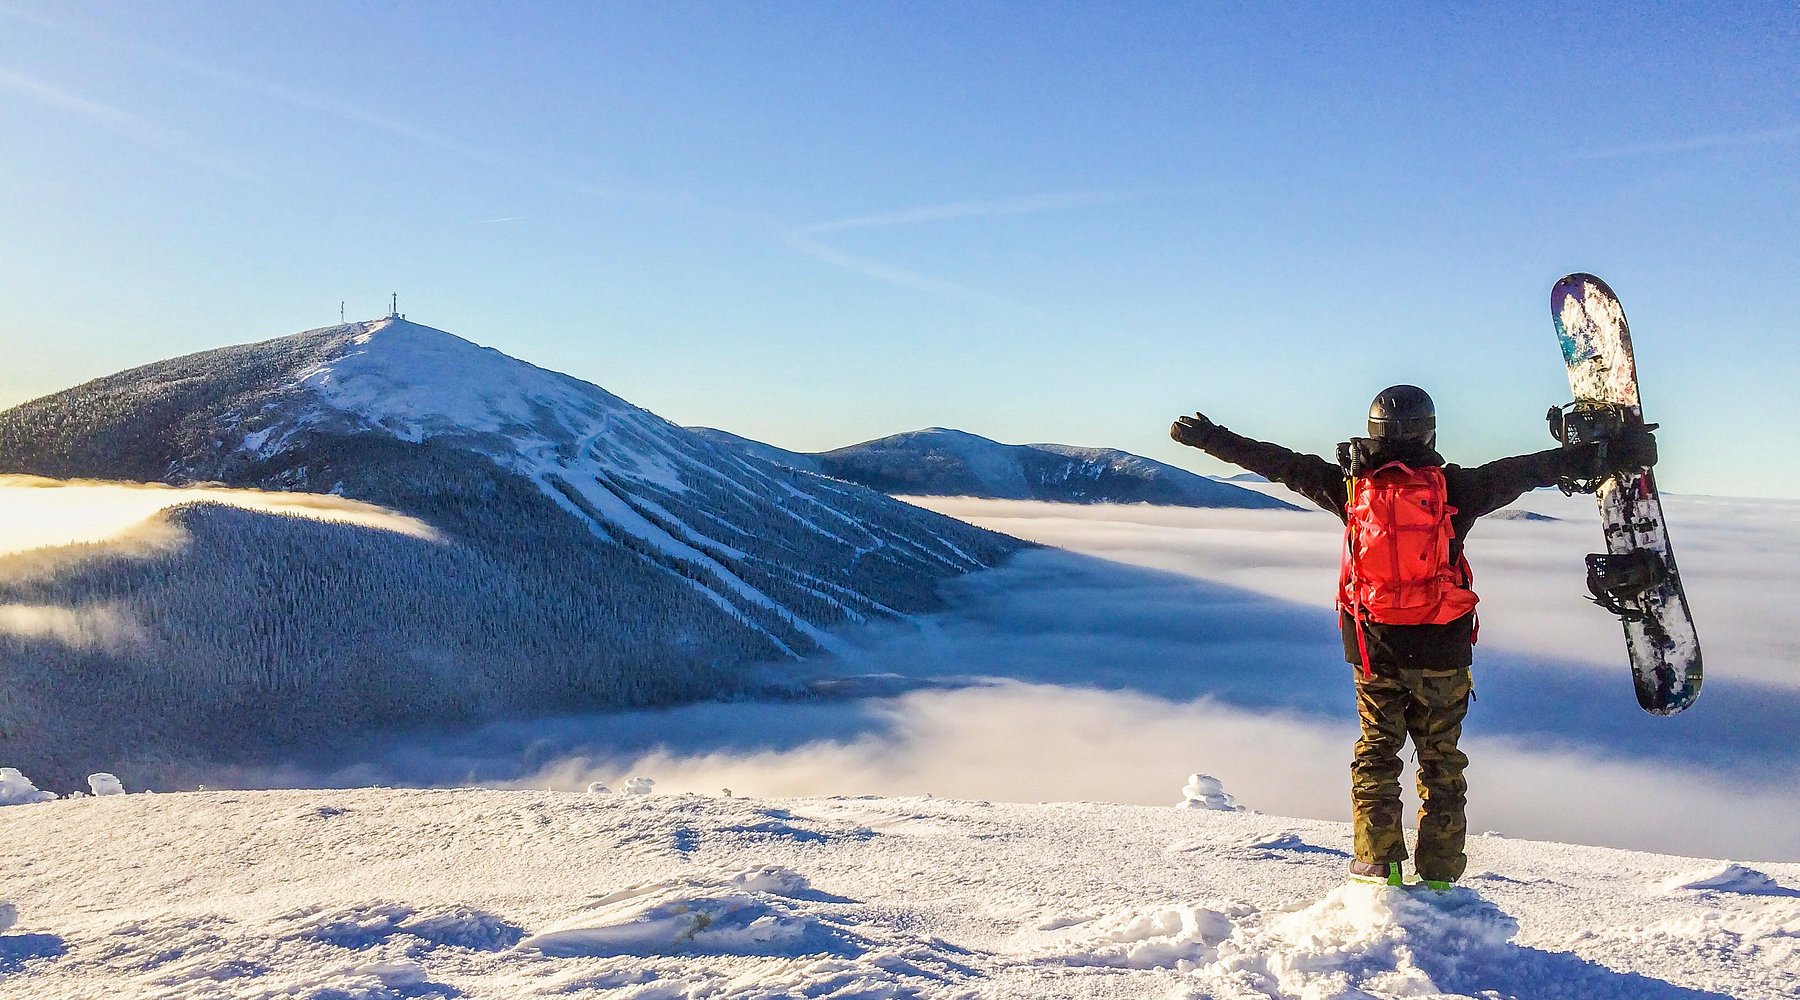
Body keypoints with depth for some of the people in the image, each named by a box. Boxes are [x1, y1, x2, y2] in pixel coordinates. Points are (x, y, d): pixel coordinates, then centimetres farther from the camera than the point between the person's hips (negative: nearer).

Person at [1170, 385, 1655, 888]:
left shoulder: (1351, 485, -3)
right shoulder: (1455, 488, -5)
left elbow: (1278, 462, 4)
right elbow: (1531, 468, -1)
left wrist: (1210, 438, 13)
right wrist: (1609, 454, 6)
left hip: (1373, 646, 0)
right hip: (1442, 645, 0)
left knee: (1376, 751, 13)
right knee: (1440, 757, 11)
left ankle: (1378, 863, 10)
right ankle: (1439, 875, 14)